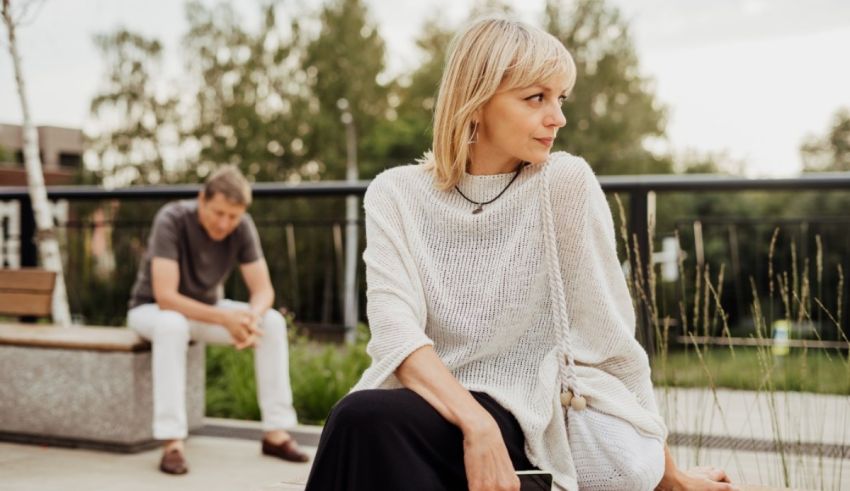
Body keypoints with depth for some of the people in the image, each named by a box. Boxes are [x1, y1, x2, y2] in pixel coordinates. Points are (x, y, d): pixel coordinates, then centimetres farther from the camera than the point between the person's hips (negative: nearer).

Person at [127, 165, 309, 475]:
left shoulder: (243, 227, -15)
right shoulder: (172, 220, -29)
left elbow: (263, 290, -14)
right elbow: (165, 297, -35)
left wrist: (252, 317, -37)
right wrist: (225, 318, -44)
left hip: (205, 308, 5)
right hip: (153, 309, -4)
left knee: (272, 322, -19)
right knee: (172, 325, -40)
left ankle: (275, 432, -13)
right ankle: (172, 442, -37)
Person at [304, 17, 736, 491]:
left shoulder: (566, 183, -6)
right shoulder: (396, 194, 1)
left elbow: (610, 340, -1)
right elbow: (397, 334, -12)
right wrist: (476, 425, -28)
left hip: (518, 414, -2)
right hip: (425, 400, 3)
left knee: (367, 419, -30)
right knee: (363, 421, -33)